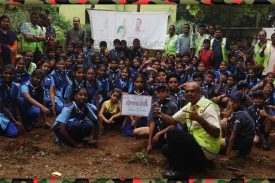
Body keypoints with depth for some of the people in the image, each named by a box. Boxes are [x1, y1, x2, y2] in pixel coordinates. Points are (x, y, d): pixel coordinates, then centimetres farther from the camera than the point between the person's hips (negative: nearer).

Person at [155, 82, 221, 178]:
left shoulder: (208, 106, -16)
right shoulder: (189, 106, 9)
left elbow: (216, 133, -25)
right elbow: (172, 120, 10)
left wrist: (199, 119, -38)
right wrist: (161, 115, -10)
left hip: (206, 149, -9)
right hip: (196, 144, 9)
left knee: (172, 132, -20)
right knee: (166, 149, 14)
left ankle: (180, 170, -9)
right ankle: (197, 164, 8)